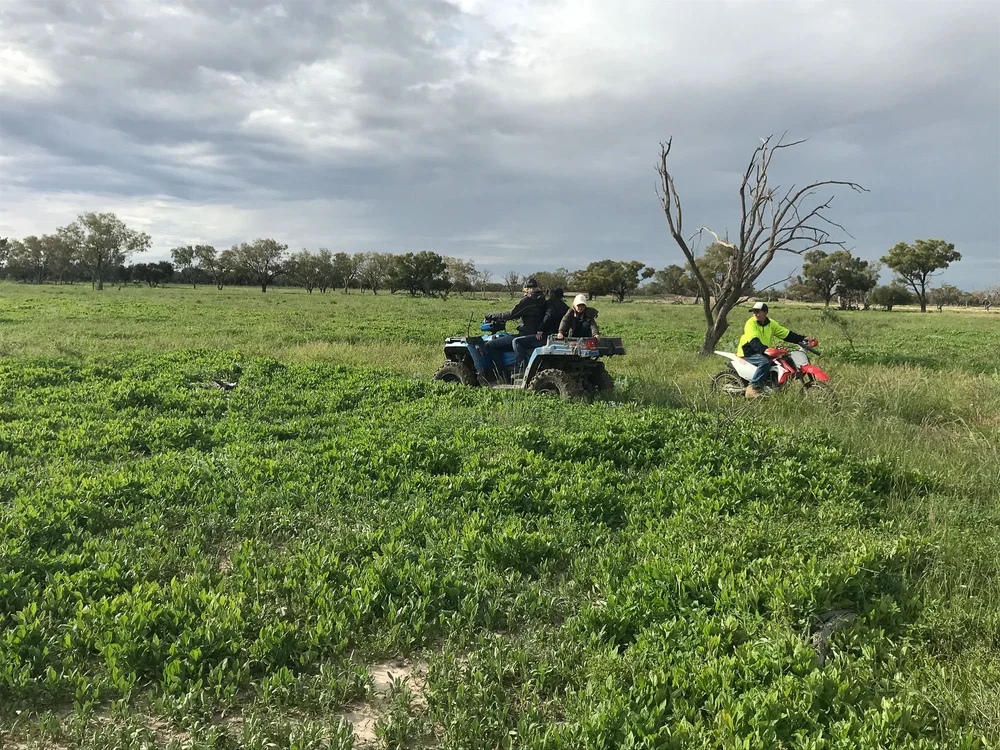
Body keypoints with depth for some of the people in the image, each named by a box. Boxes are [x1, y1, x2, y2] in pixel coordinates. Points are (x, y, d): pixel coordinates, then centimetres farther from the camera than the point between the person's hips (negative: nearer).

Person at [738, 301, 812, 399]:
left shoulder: (771, 323, 6)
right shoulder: (751, 323, -15)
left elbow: (787, 334, 10)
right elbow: (754, 342, -29)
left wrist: (802, 339, -1)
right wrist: (765, 350, -46)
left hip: (763, 353, 7)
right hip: (748, 354, -7)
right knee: (765, 361, -34)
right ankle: (752, 388, -31)